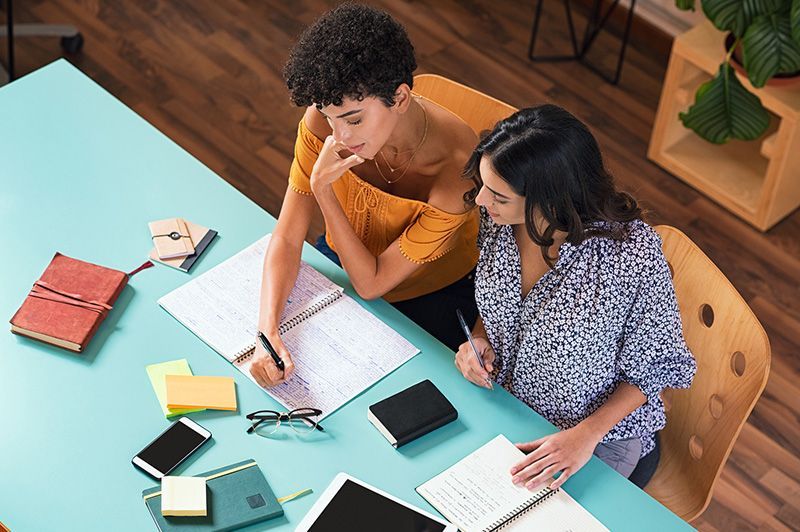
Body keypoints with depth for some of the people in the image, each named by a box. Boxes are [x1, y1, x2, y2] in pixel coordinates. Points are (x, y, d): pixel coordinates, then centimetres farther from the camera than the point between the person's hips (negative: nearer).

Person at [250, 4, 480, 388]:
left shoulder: (458, 165, -37)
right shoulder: (323, 122, -25)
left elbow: (371, 283, -28)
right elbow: (287, 239, -18)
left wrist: (323, 189, -37)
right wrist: (268, 330, -34)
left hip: (429, 294, -3)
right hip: (343, 256, 3)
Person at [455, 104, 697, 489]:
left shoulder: (634, 255, -32)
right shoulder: (499, 217, -17)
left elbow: (658, 364, -16)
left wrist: (587, 434, -24)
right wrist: (480, 338, -12)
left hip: (601, 436, -4)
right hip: (503, 399, 5)